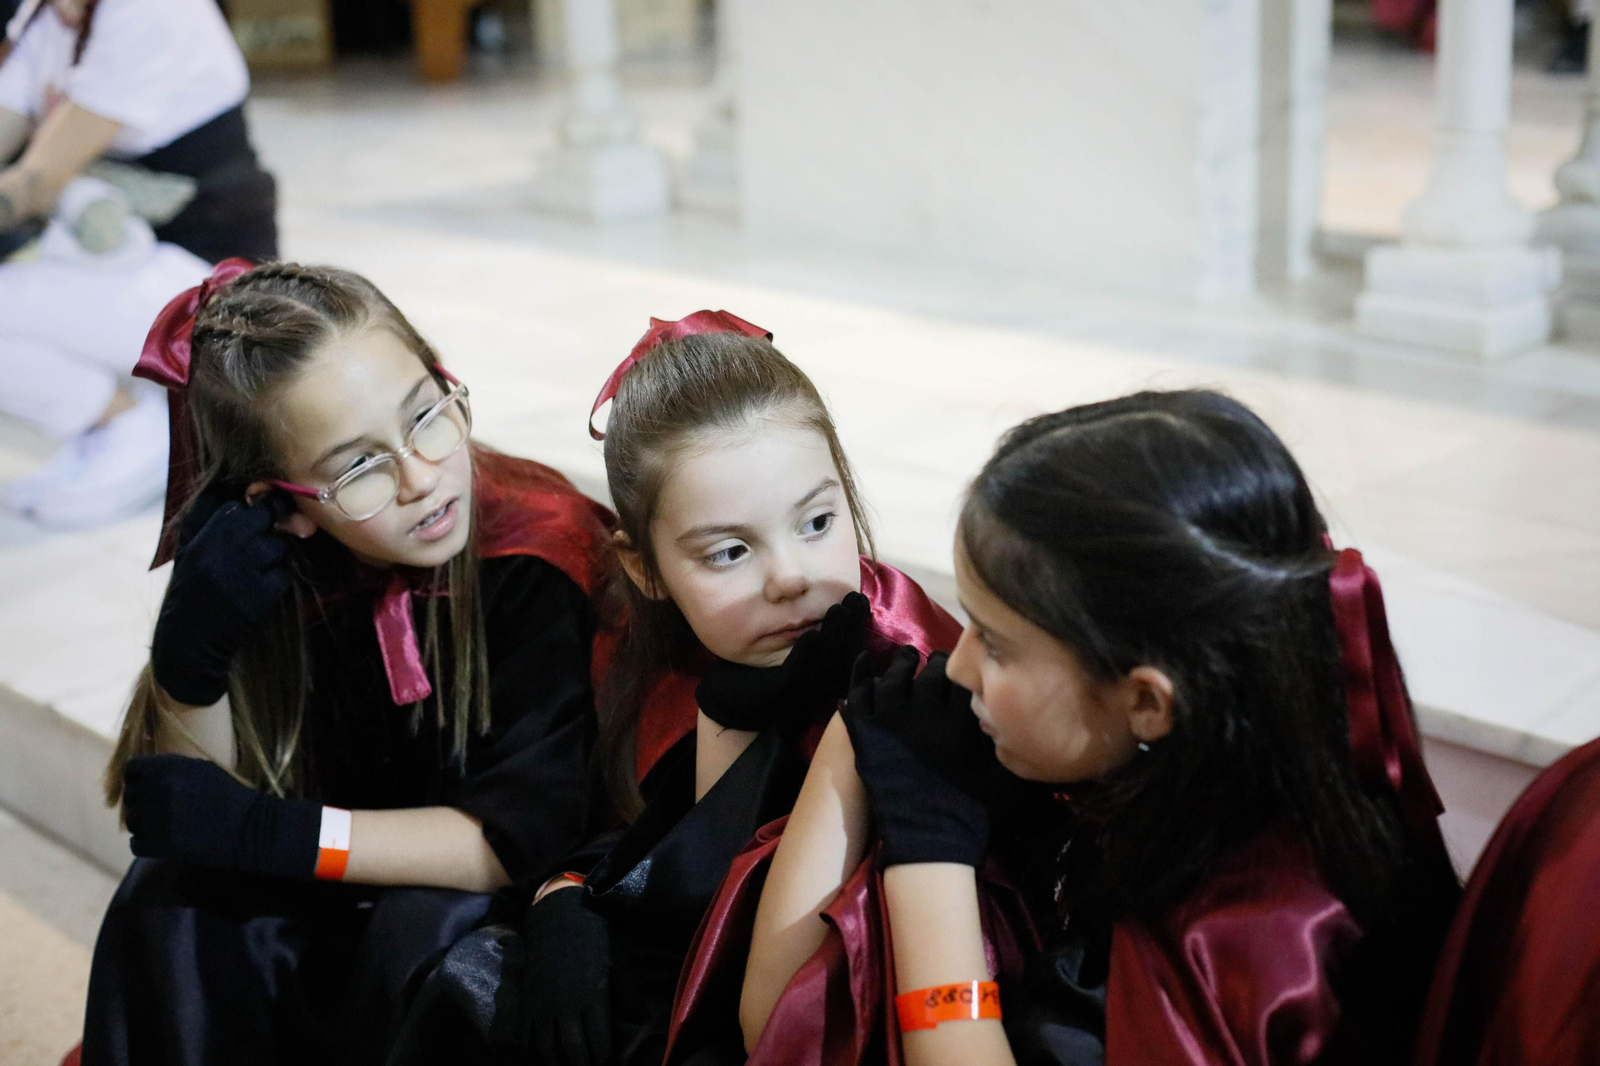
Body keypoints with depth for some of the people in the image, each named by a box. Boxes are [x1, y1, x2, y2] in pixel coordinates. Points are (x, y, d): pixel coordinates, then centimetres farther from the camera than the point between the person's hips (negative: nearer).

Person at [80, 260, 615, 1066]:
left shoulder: (541, 554, -25)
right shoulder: (270, 569, -12)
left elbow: (524, 838, -26)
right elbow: (195, 816, -9)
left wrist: (265, 833, -29)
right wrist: (190, 653, -27)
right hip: (342, 906, 4)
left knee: (426, 932, -32)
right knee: (170, 902, -19)